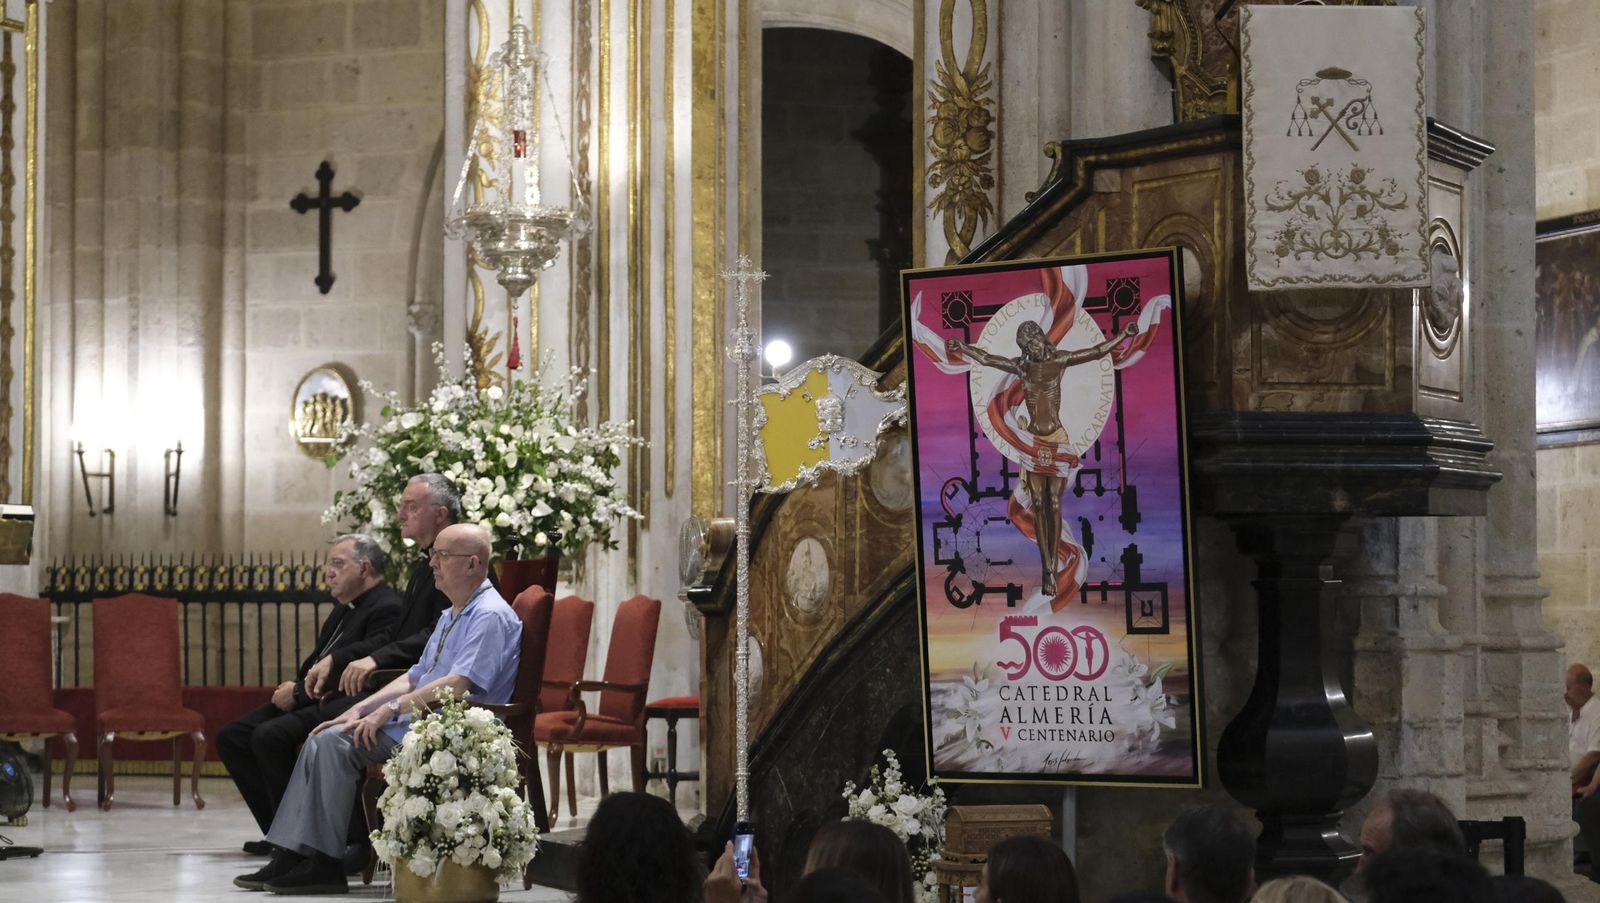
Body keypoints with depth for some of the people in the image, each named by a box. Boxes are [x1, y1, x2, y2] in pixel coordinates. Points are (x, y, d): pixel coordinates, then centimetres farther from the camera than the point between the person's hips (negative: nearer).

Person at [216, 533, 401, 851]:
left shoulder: (386, 608, -14)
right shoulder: (345, 606, 19)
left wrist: (299, 693, -17)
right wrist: (294, 687, 2)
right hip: (314, 699, 11)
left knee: (270, 736, -30)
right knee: (231, 737, 3)